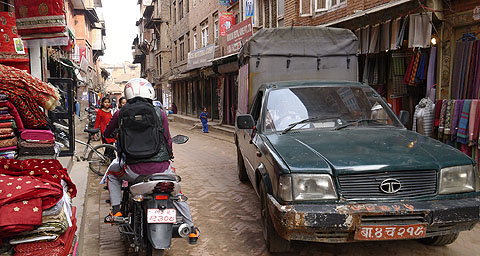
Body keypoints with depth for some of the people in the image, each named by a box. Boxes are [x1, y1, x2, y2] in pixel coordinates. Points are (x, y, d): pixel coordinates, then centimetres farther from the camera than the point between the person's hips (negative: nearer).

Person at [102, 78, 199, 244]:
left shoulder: (121, 113, 5)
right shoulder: (159, 113, 3)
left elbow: (107, 133, 21)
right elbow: (167, 139, 6)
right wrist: (169, 155, 27)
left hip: (134, 170, 0)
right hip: (160, 168, 1)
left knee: (112, 173, 32)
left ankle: (116, 211, 22)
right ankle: (191, 229, 29)